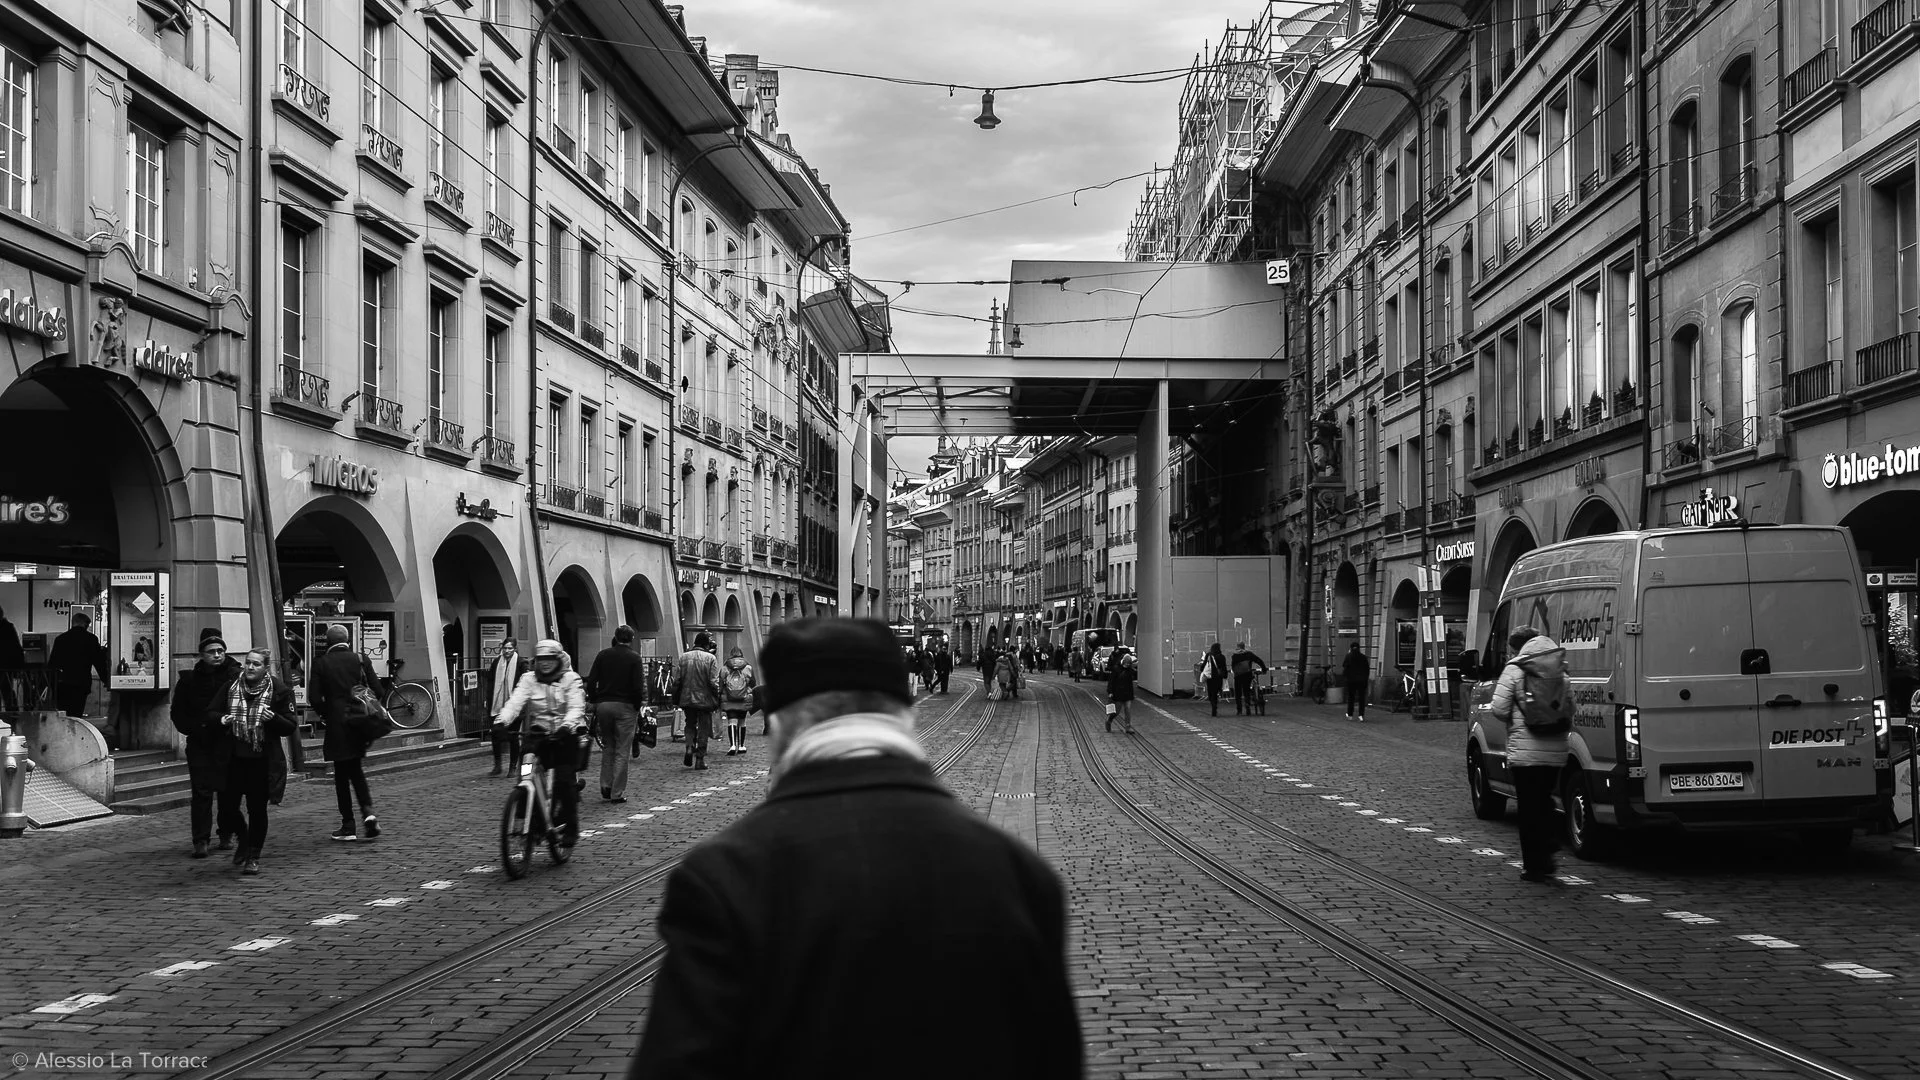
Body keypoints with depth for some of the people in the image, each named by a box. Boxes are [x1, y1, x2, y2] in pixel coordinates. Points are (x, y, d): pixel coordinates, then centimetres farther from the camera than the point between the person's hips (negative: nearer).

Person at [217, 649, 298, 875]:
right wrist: (221, 720, -5)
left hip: (263, 761, -3)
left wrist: (273, 718, -23)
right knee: (226, 808, 1)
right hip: (234, 758, 3)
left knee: (258, 810, 2)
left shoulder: (279, 691, -5)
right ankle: (244, 838, 32)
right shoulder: (230, 687, 4)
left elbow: (290, 727, -4)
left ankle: (253, 857, 18)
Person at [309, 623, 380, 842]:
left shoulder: (321, 664, -3)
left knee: (342, 775, 6)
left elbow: (314, 697, -8)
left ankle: (348, 827, 6)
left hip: (337, 725, -3)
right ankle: (368, 812, -2)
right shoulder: (360, 660, 2)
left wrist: (327, 714, 8)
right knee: (357, 770, 18)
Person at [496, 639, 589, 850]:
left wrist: (567, 725, -33)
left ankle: (571, 828, -3)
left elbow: (576, 707, -12)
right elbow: (515, 702, -7)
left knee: (564, 782, -13)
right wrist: (502, 720, -26)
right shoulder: (528, 679, 8)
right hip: (537, 736, 3)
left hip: (565, 737, -3)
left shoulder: (571, 679, 1)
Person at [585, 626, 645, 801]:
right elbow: (638, 686, -10)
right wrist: (637, 707, 1)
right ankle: (617, 793, 0)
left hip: (603, 705, 3)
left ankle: (605, 789, 10)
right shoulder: (634, 657, -4)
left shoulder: (603, 654, 5)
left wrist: (594, 702, 10)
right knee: (622, 751, 1)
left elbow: (591, 681, 2)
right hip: (625, 707, -3)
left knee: (607, 749, 15)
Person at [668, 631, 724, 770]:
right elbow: (714, 682, -12)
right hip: (705, 699, -3)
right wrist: (717, 699, -2)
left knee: (690, 725, 20)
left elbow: (677, 680, 1)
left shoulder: (682, 657, 0)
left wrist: (676, 698, 10)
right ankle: (700, 759, 7)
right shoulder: (711, 658, -9)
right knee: (703, 728, 7)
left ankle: (689, 747, -2)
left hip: (686, 699, 3)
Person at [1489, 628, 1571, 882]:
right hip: (1556, 749, 5)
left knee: (1529, 806, 2)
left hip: (1526, 750, -5)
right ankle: (1546, 857, 14)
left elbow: (1499, 709, -10)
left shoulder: (1514, 670, -7)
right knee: (1544, 802, 20)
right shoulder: (1559, 672, 10)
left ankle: (1533, 866, 4)